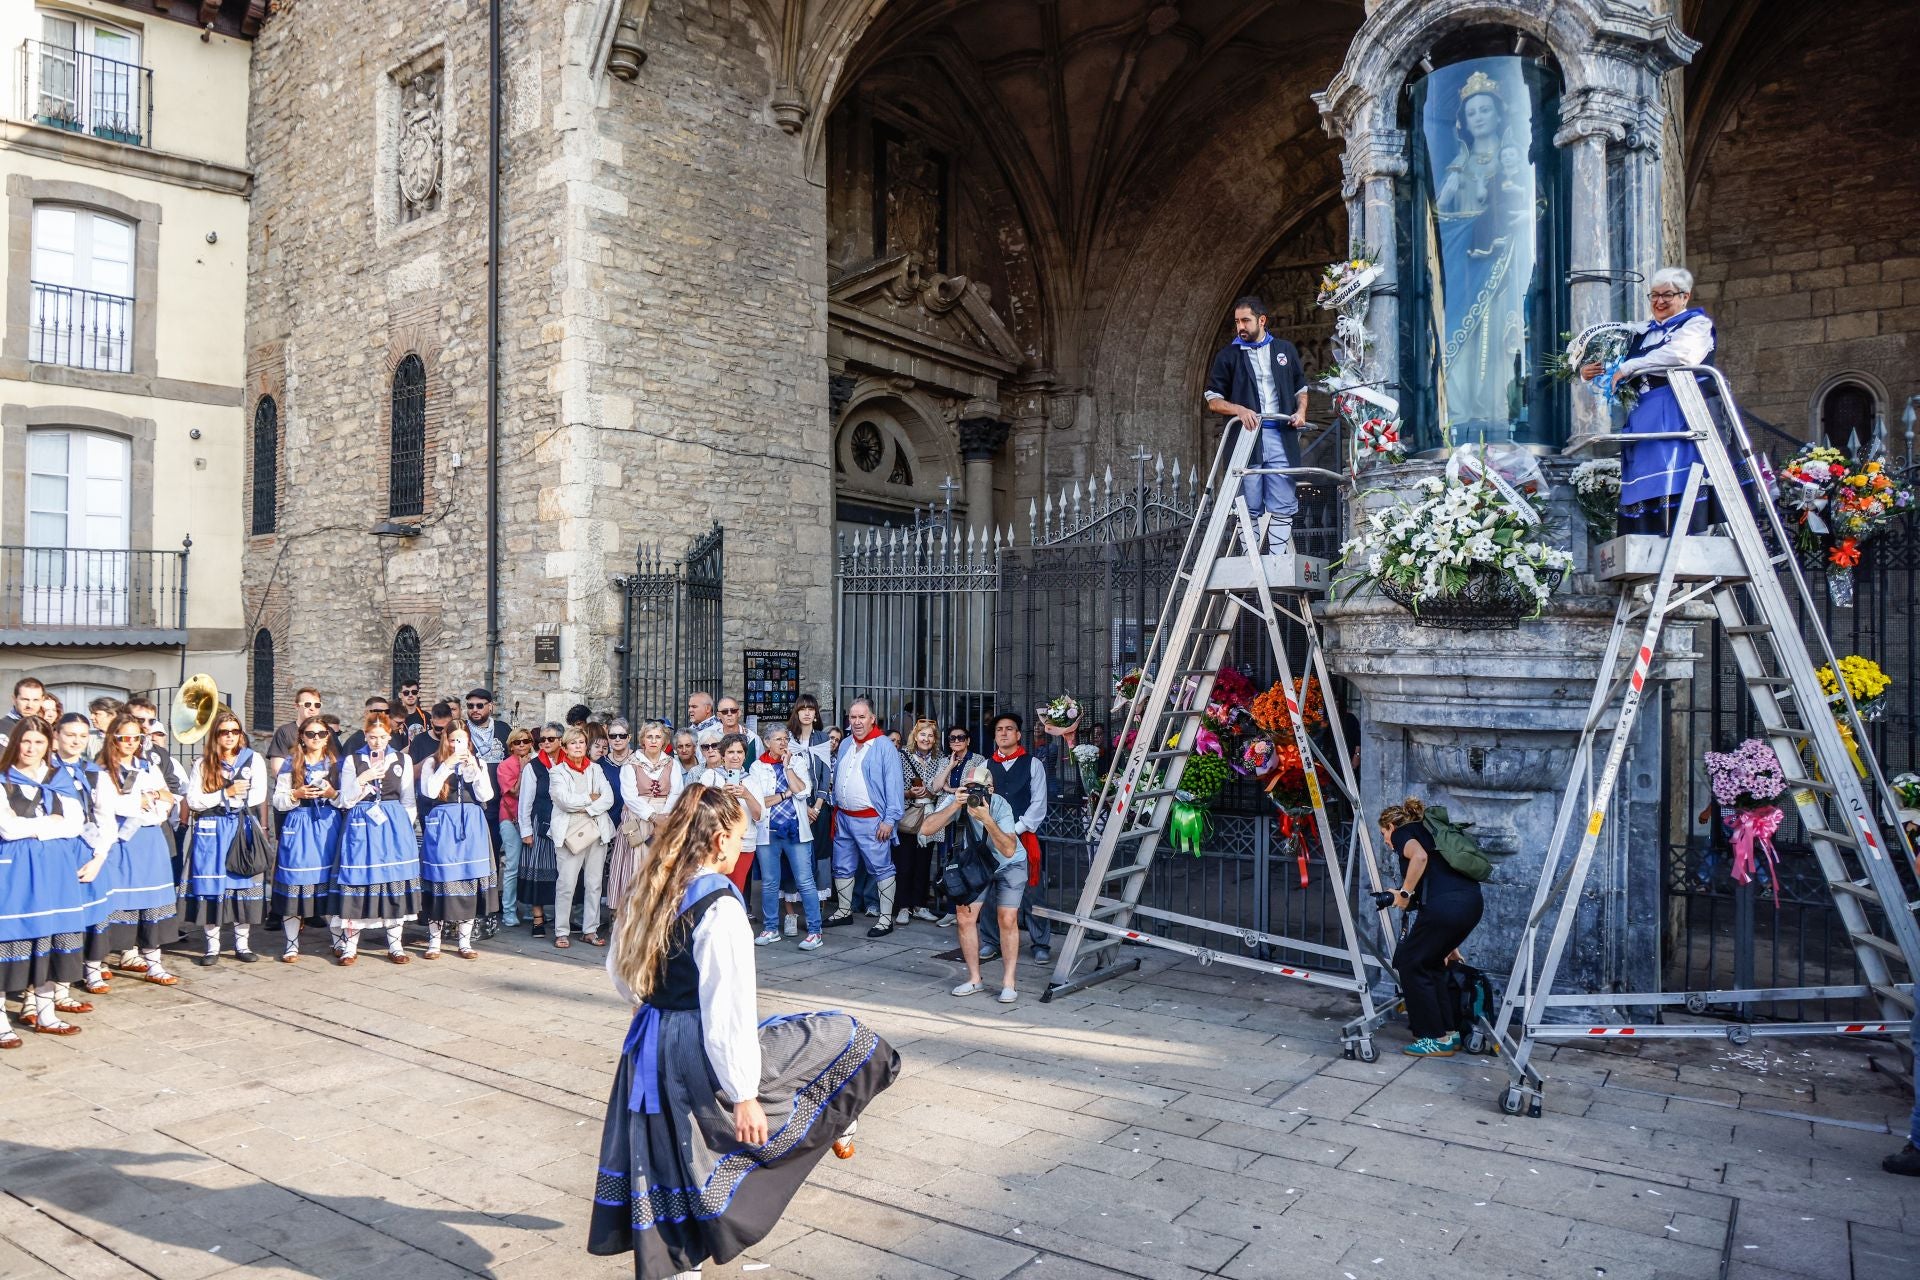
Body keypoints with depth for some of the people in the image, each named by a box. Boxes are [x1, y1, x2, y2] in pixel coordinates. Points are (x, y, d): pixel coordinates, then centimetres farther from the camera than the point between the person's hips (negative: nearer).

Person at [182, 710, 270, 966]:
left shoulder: (253, 760, 3)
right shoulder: (204, 763, 6)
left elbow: (258, 796, -6)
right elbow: (192, 801, -2)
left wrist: (221, 799, -6)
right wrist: (226, 793, -12)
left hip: (243, 829, 0)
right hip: (211, 832, 0)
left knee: (244, 885, 2)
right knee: (211, 887, 0)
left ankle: (242, 943, 12)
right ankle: (212, 946, 9)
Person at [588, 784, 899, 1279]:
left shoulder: (646, 893, 2)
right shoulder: (720, 906, -22)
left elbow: (620, 972, 15)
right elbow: (729, 1009, -23)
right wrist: (743, 1094, -17)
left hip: (648, 1047, 8)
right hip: (700, 1053, -7)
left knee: (669, 1168, 20)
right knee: (838, 1039, 12)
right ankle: (837, 1125, 38)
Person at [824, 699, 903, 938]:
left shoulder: (884, 746, -10)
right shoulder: (845, 745, 12)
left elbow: (894, 784, -14)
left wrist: (889, 819, -18)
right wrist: (835, 811, 15)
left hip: (870, 819, -7)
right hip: (843, 817, 7)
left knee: (881, 868, -3)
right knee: (842, 867, 16)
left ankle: (886, 918, 4)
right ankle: (844, 910, 30)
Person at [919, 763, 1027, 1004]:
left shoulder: (1000, 805, -31)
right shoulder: (956, 801, -22)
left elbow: (1009, 850, -39)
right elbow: (927, 829, -33)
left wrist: (986, 819, -48)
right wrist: (954, 806, -42)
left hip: (1009, 866, -3)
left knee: (1007, 919, -15)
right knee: (964, 916, -5)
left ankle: (1008, 982, -3)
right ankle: (974, 979, 9)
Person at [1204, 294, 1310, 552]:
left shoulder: (1286, 350, 14)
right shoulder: (1229, 355, 6)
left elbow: (1301, 388, 23)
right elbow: (1213, 401, 4)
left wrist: (1301, 411, 2)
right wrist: (1239, 410, -14)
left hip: (1281, 437, 2)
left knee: (1284, 506, 0)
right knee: (1250, 508, 0)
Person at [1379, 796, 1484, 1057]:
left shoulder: (1402, 833, 10)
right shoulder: (1427, 833, 33)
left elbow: (1419, 857, -16)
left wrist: (1404, 893, -5)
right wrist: (1449, 944, 38)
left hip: (1445, 904, -8)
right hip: (1471, 902, 8)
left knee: (1410, 963, 7)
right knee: (1430, 963, 23)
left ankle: (1437, 1039, 11)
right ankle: (1449, 1032, 26)